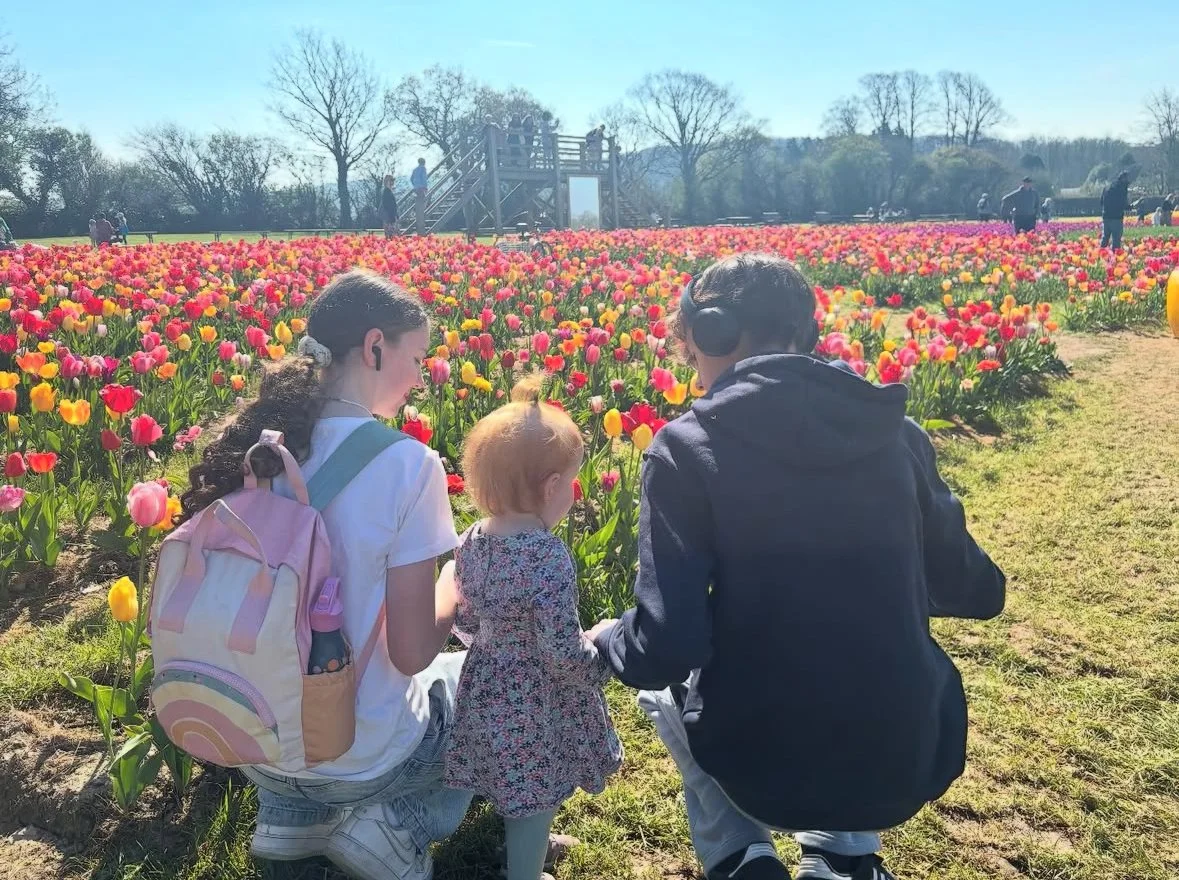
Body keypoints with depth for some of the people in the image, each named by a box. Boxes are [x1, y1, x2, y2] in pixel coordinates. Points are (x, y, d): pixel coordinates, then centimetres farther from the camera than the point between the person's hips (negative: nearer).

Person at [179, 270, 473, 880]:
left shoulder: (253, 446, -5)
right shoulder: (406, 464, -23)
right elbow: (411, 653, -19)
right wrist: (455, 577, 1)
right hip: (360, 757, -5)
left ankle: (291, 814, 17)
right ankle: (392, 823, 4)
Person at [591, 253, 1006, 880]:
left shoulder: (687, 447, -14)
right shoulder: (894, 428, -1)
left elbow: (665, 649, -18)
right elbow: (975, 591, 9)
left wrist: (604, 641, 4)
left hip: (767, 767, -3)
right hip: (916, 759, 4)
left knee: (658, 684, 29)